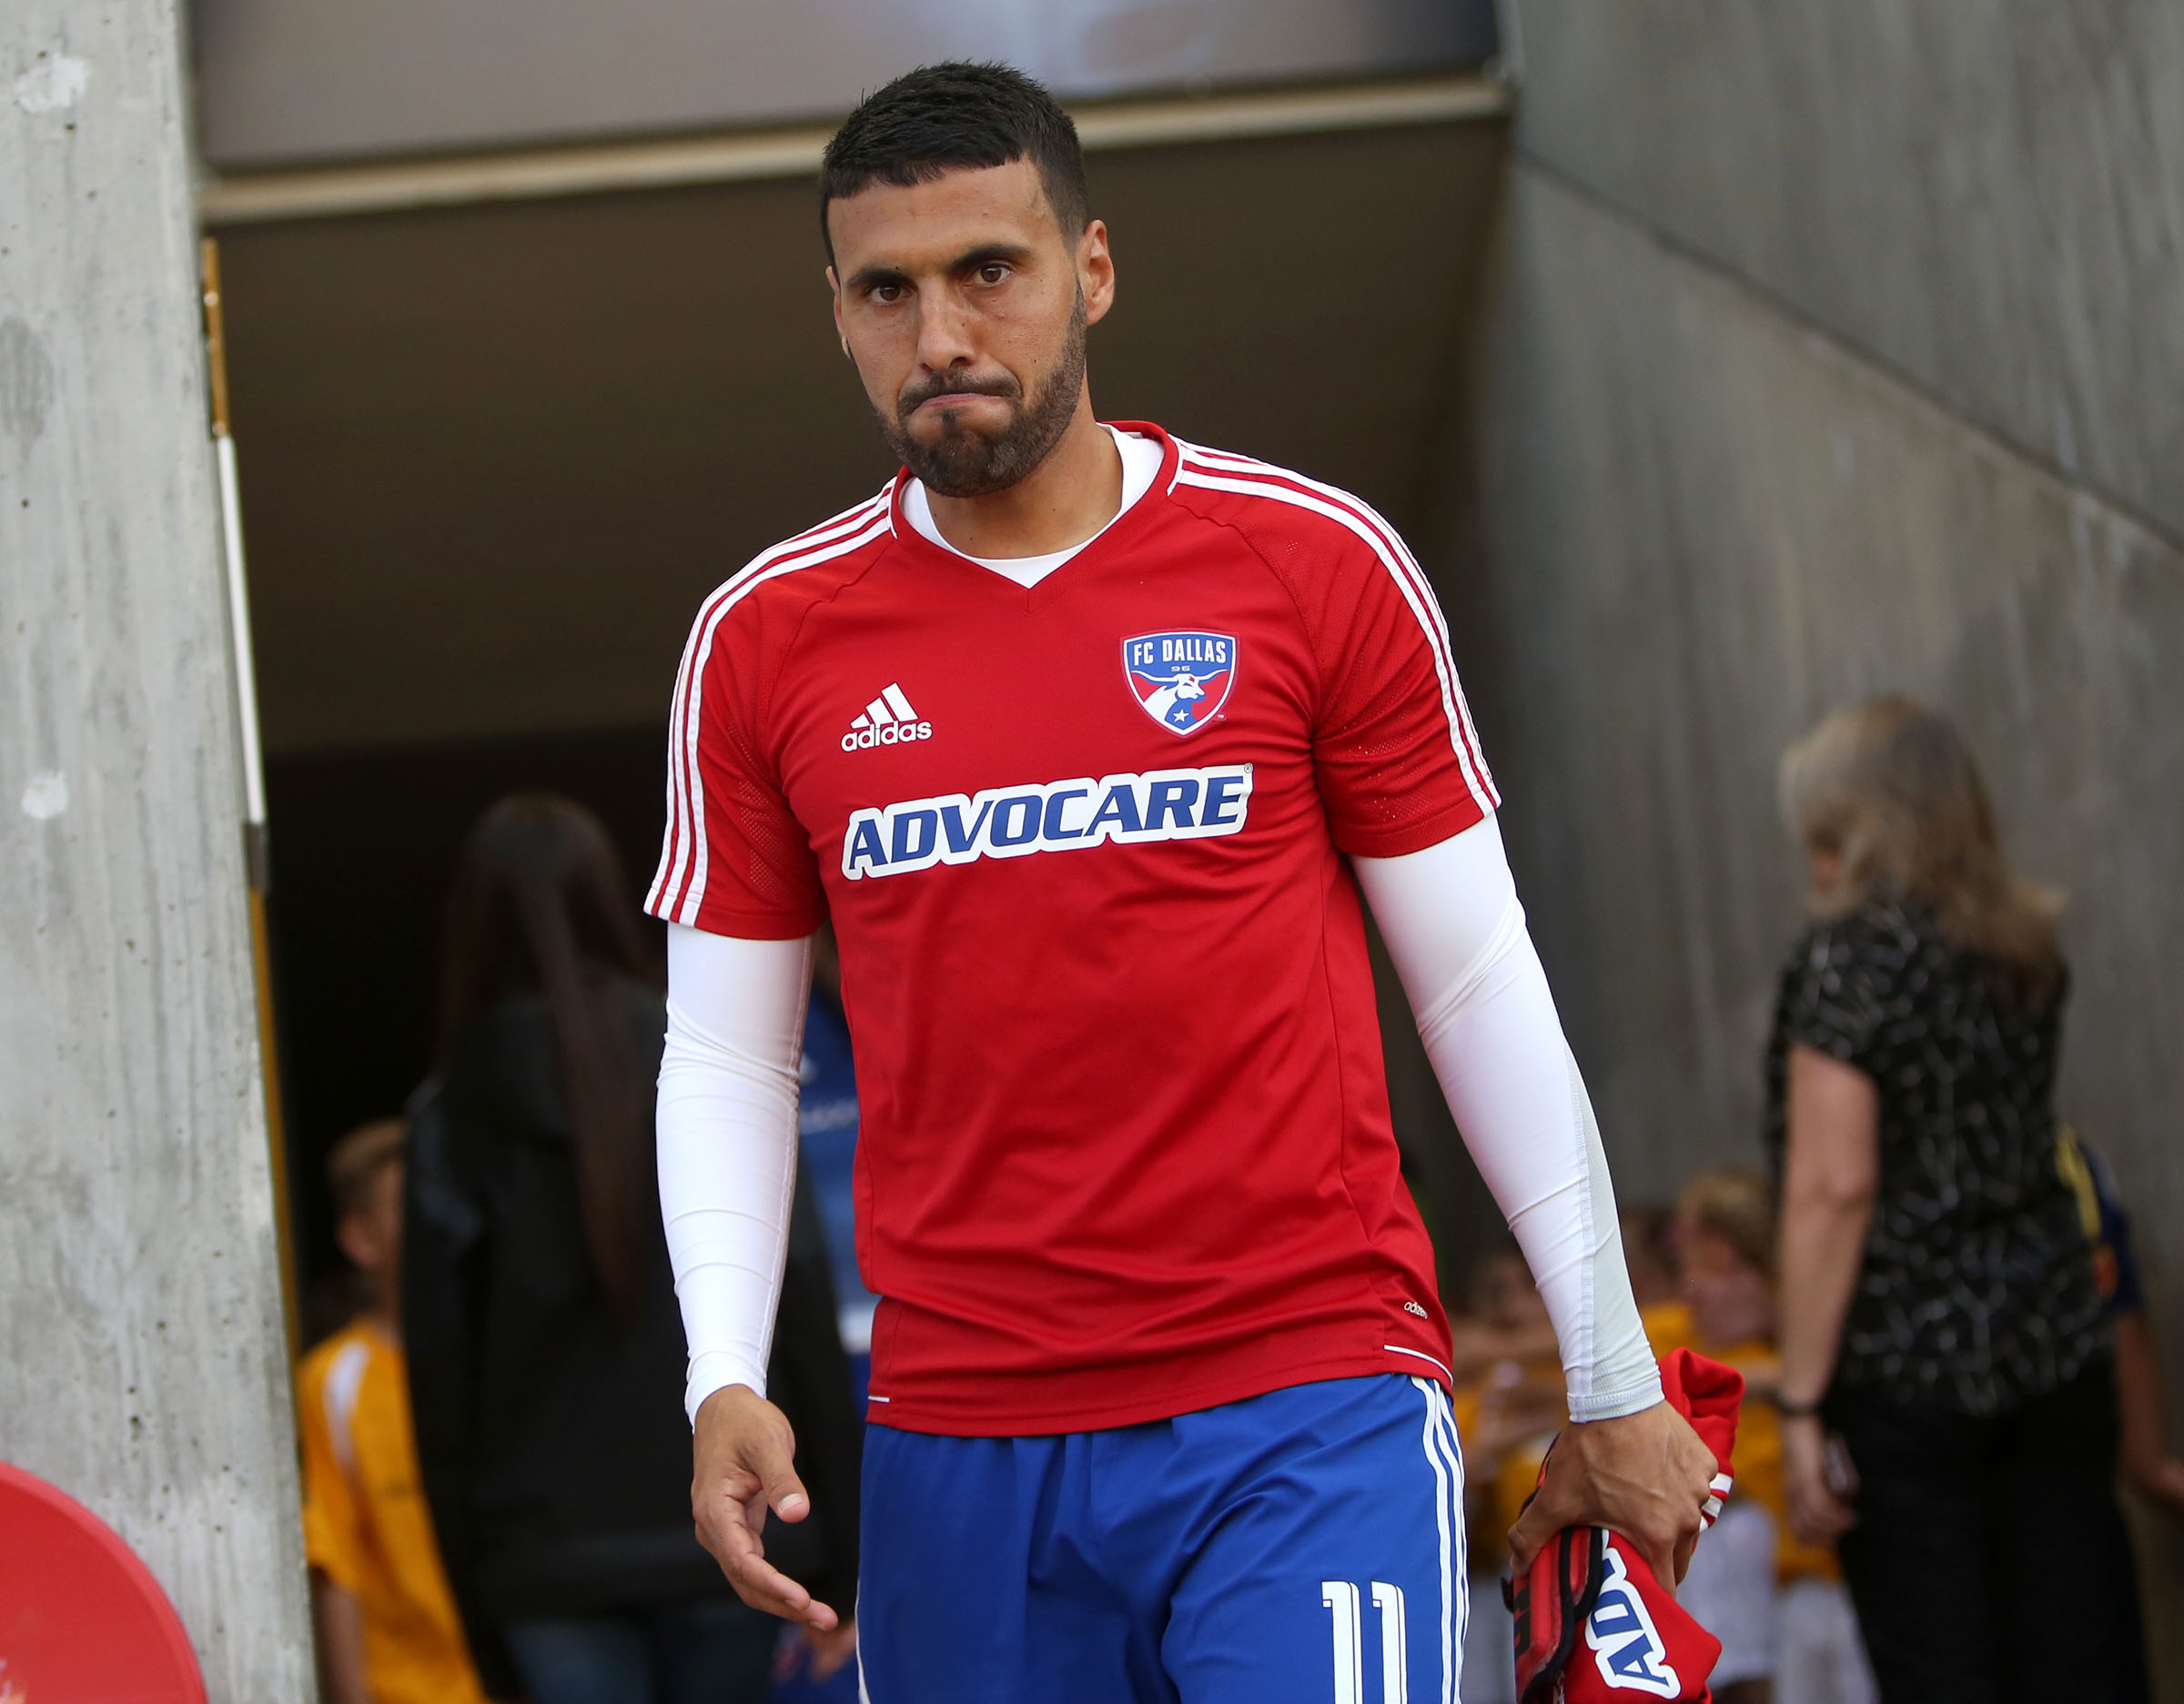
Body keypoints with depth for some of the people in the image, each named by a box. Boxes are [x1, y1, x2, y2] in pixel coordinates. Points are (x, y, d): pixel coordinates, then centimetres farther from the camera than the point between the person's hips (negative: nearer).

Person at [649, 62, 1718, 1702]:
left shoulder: (1317, 565, 0)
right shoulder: (764, 642, 5)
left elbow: (1479, 989, 5)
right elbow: (727, 1056, 9)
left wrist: (1612, 1380, 6)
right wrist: (725, 1383, -6)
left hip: (1306, 1415, -2)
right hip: (957, 1438, 2)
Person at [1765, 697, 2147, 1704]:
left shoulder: (1848, 955, -9)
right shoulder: (2029, 948, 11)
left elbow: (1836, 1188, -15)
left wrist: (1800, 1404, -14)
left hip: (1906, 1367, -6)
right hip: (2057, 1346, 6)